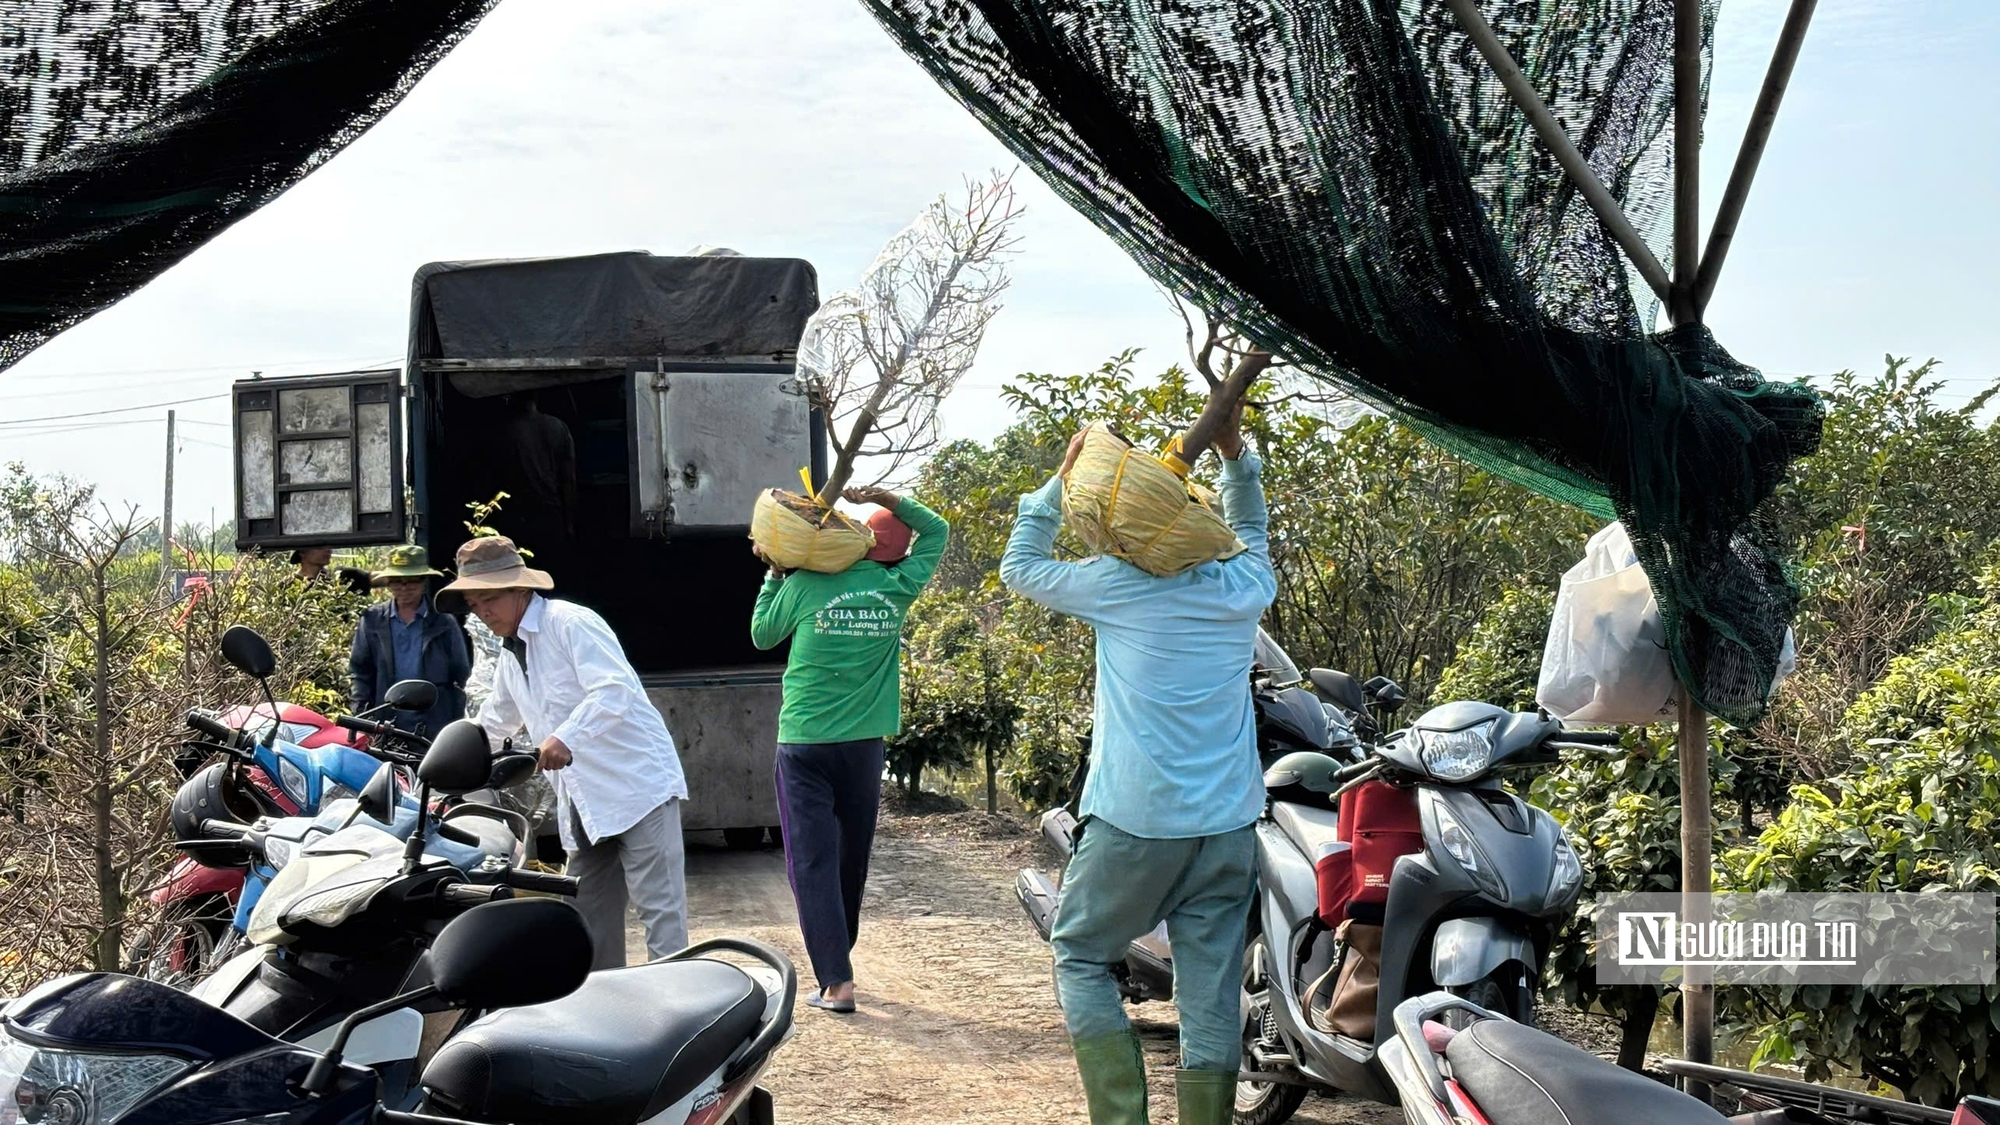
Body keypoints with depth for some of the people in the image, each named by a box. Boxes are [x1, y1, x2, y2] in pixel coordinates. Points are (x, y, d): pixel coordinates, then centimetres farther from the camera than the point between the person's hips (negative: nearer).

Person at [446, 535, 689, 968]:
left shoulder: (571, 623, -10)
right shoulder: (511, 656, 19)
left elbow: (614, 691, -25)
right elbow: (493, 722, 36)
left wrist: (566, 739, -37)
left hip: (637, 784, -9)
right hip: (585, 802, 9)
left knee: (659, 908, -10)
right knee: (589, 917, 11)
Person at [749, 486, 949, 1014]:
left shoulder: (804, 585, -6)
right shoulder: (896, 589, -1)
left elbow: (762, 635, 11)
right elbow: (936, 531, 15)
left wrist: (775, 573, 17)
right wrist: (882, 497, 5)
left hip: (803, 742, -2)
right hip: (863, 745, 3)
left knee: (812, 862, -2)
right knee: (852, 857, 17)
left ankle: (837, 981, -9)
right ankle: (838, 959, 32)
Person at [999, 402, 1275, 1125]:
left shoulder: (1115, 585, -6)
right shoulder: (1246, 587, 5)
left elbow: (1019, 565, 11)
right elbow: (1251, 530, 30)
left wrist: (1063, 476, 13)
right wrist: (1235, 456, 22)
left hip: (1134, 822, -4)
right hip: (1229, 824, 4)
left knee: (1079, 956, 13)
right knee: (1211, 990, 6)